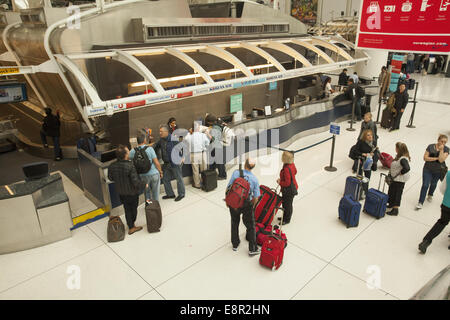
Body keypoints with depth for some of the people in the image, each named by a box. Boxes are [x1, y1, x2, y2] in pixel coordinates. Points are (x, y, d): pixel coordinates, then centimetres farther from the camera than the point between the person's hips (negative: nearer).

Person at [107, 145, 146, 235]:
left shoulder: (112, 167, -12)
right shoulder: (130, 166, -31)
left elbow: (110, 178, 6)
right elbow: (136, 182, -29)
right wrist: (144, 184, -11)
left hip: (121, 193, 5)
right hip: (132, 193, -4)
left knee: (127, 209, 19)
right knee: (133, 208, 19)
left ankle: (131, 227, 28)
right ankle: (132, 224, 37)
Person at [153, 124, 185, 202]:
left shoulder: (173, 139, -20)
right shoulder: (161, 140, 3)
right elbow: (156, 146, 21)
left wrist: (183, 157, -15)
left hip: (175, 163, -8)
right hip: (166, 163, 8)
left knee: (179, 179, 8)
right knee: (165, 179, 15)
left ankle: (181, 194, 25)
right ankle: (170, 194, 32)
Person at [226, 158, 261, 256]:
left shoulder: (236, 173, -13)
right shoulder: (254, 179, -11)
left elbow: (228, 188, -9)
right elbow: (256, 197, -6)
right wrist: (252, 206, 13)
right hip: (246, 204, -1)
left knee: (235, 224, 23)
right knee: (250, 227, 15)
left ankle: (235, 245, 38)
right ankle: (252, 249, 23)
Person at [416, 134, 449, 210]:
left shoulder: (446, 149, -10)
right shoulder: (431, 146, -10)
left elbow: (441, 160, -23)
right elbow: (425, 158, -13)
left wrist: (441, 150, -25)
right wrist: (436, 158, -21)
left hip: (438, 171, 2)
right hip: (427, 170, -2)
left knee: (433, 184, 22)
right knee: (425, 185, -7)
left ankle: (430, 195, 52)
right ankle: (420, 203, -4)